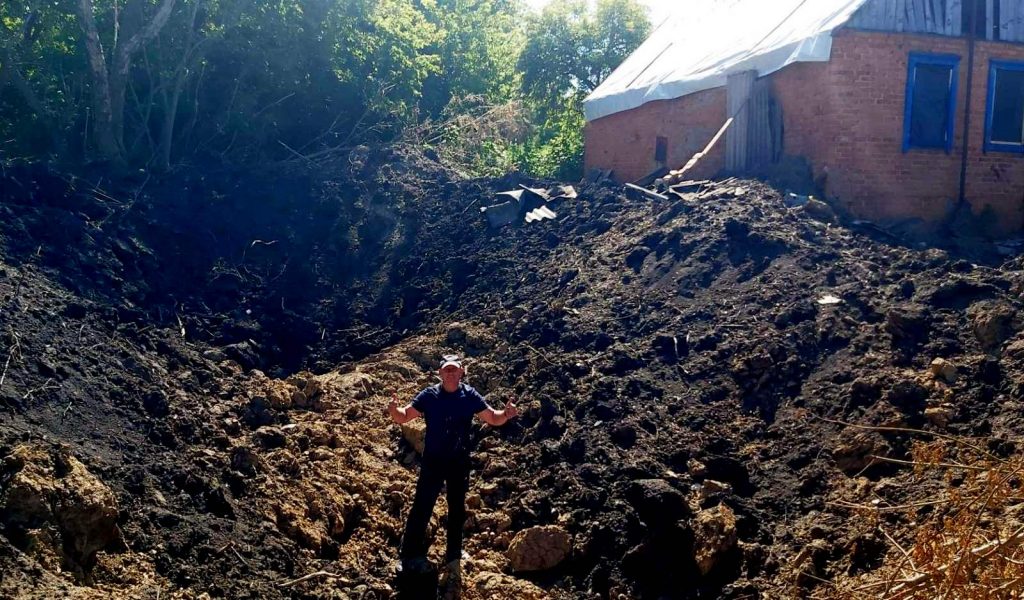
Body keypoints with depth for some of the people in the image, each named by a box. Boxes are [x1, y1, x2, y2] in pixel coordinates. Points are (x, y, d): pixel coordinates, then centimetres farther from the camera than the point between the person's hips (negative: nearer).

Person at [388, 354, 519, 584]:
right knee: (421, 507, 0)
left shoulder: (470, 396, -7)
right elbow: (404, 416, -7)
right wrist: (394, 410, -30)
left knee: (457, 510, 12)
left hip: (459, 462, 1)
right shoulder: (428, 395, -9)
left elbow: (493, 419, -2)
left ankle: (453, 560, 27)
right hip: (432, 460, -1)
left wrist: (506, 413, -24)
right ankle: (410, 556, 11)